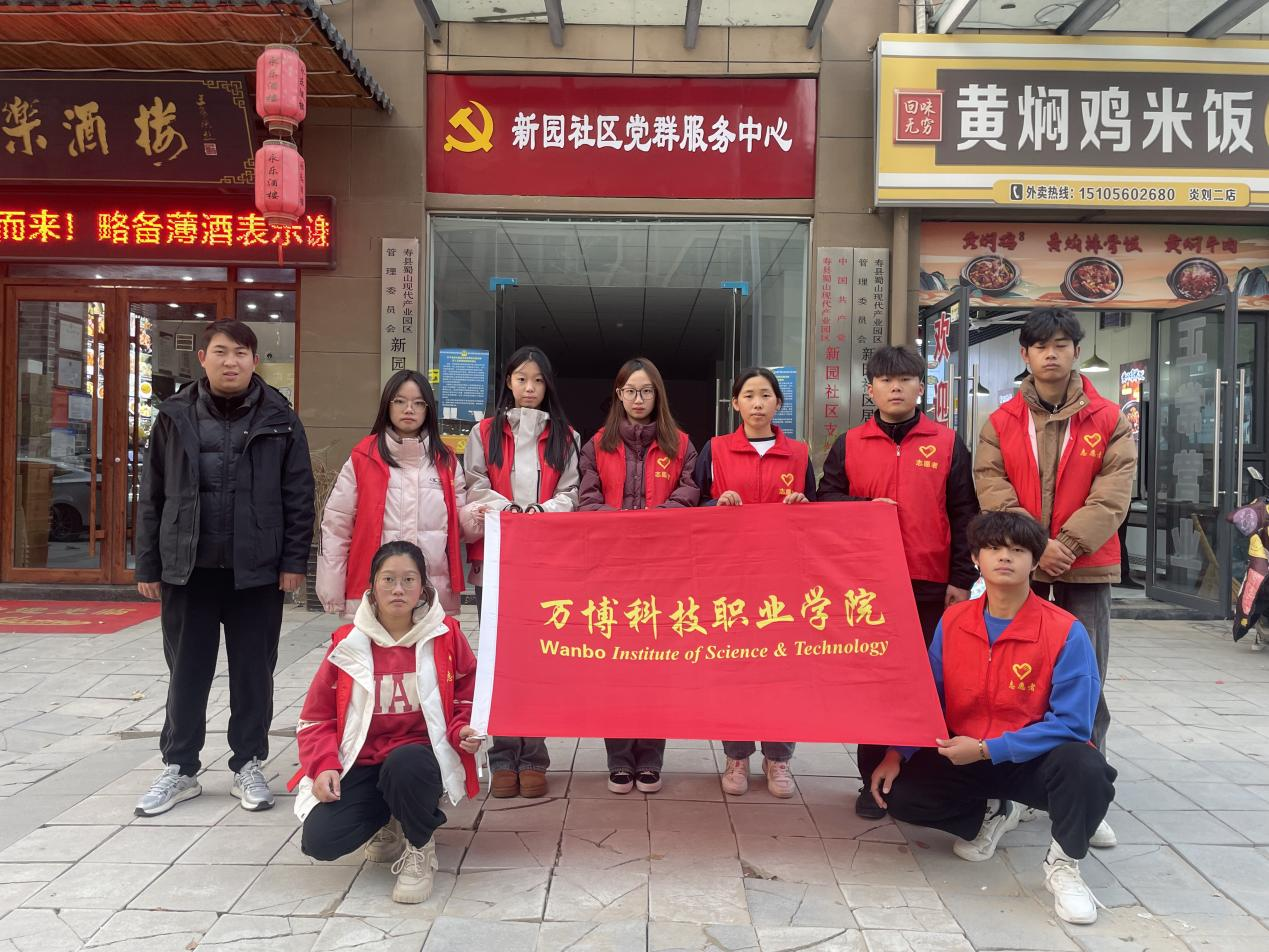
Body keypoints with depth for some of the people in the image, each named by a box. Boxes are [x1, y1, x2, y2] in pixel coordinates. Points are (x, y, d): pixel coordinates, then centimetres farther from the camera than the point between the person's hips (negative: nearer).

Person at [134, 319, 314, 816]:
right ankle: (179, 769, 25)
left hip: (256, 570, -1)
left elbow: (299, 495, 0)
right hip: (188, 568, 1)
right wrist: (148, 565, 3)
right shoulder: (176, 415, 4)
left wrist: (294, 560, -5)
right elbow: (151, 496, 6)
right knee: (186, 672, 11)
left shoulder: (279, 419, 0)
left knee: (253, 672, 9)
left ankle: (248, 765, 23)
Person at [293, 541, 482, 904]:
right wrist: (324, 766, -11)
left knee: (404, 763, -39)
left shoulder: (445, 636, -2)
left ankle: (420, 846, -6)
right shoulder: (348, 642, -1)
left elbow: (468, 697, 9)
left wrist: (465, 731, -13)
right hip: (361, 763, 2)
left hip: (420, 756, -2)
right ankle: (390, 823, 14)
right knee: (319, 840, -22)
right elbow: (317, 717, 5)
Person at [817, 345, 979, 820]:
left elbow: (964, 514, 3)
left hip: (931, 585, -1)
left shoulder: (948, 443, 5)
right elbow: (825, 501, 7)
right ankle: (874, 779, 18)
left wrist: (962, 579, -2)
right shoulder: (848, 445, 7)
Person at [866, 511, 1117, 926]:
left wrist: (987, 749, -23)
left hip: (1033, 761, -4)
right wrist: (897, 752, -7)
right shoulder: (951, 622, -3)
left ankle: (1063, 865, -5)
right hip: (962, 758, 4)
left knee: (1084, 767, -35)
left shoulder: (1065, 632, -16)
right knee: (900, 794, -17)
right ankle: (990, 813, 14)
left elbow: (1071, 723, -19)